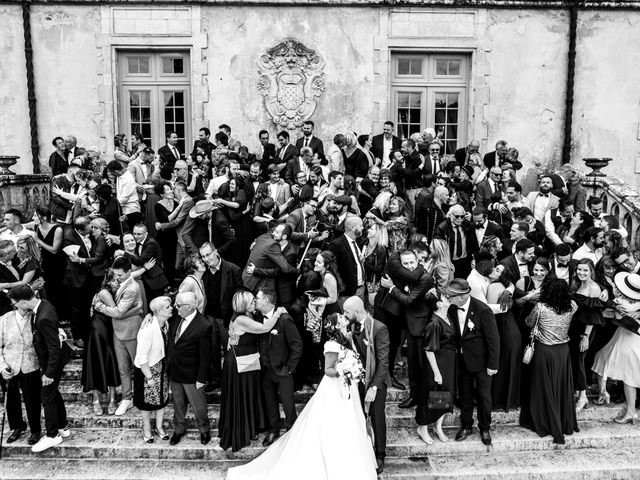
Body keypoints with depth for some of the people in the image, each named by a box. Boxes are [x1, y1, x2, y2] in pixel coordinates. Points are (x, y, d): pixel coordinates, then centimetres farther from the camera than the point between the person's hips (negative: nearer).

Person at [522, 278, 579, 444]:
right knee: (563, 388, 16)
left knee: (545, 389, 9)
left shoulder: (541, 307, -17)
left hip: (544, 351, -3)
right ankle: (567, 424, 29)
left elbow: (528, 323, -3)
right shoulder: (571, 306, -7)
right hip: (563, 350, 3)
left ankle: (547, 425, 17)